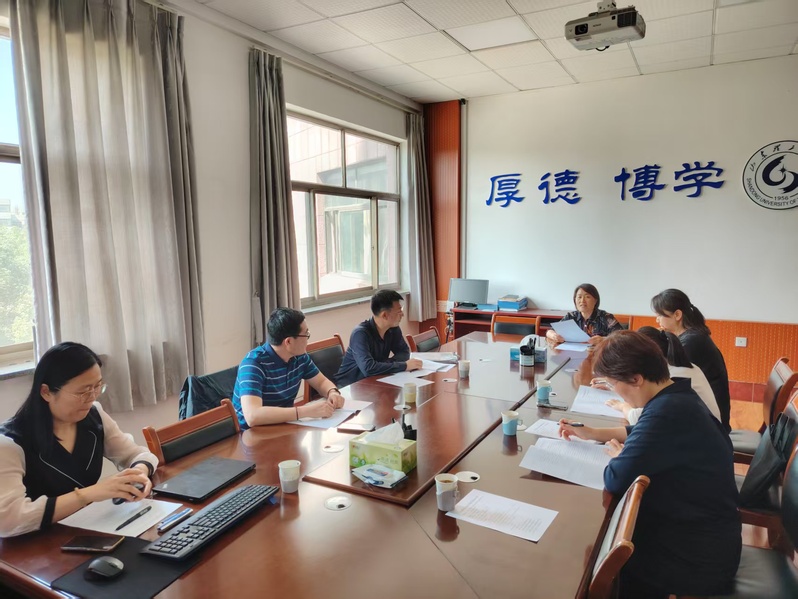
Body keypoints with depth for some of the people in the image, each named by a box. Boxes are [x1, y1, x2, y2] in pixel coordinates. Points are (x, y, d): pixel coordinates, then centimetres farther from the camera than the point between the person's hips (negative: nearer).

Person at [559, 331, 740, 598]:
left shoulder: (667, 411, -31)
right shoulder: (677, 395, 0)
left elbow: (616, 480, -30)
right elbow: (645, 434, 20)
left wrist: (618, 455, -8)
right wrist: (591, 433, 15)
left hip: (694, 557, -8)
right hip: (699, 531, 9)